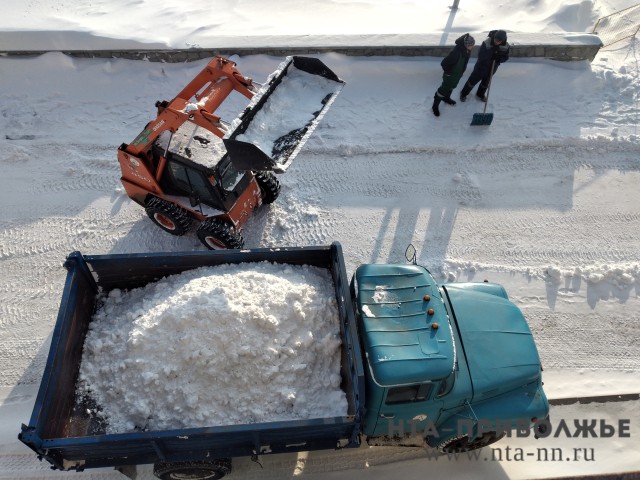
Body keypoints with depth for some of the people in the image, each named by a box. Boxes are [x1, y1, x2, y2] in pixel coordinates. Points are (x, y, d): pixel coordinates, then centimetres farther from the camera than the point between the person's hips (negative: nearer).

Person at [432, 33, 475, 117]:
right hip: (451, 75, -8)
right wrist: (448, 72, -20)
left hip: (459, 73, 8)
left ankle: (446, 98, 57)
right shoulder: (456, 52, -40)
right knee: (444, 89, 6)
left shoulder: (467, 50, -15)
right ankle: (435, 106, 23)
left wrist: (461, 71, 12)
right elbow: (444, 63, -35)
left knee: (452, 86, 30)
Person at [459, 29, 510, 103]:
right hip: (482, 65, -4)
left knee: (486, 81, 22)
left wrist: (499, 59, -27)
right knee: (473, 79, 9)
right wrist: (492, 53, -39)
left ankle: (480, 94, 48)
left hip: (493, 67, 4)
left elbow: (506, 57, -5)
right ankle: (464, 93, 31)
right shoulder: (487, 42, -30)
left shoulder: (506, 46, -17)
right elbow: (480, 55, -29)